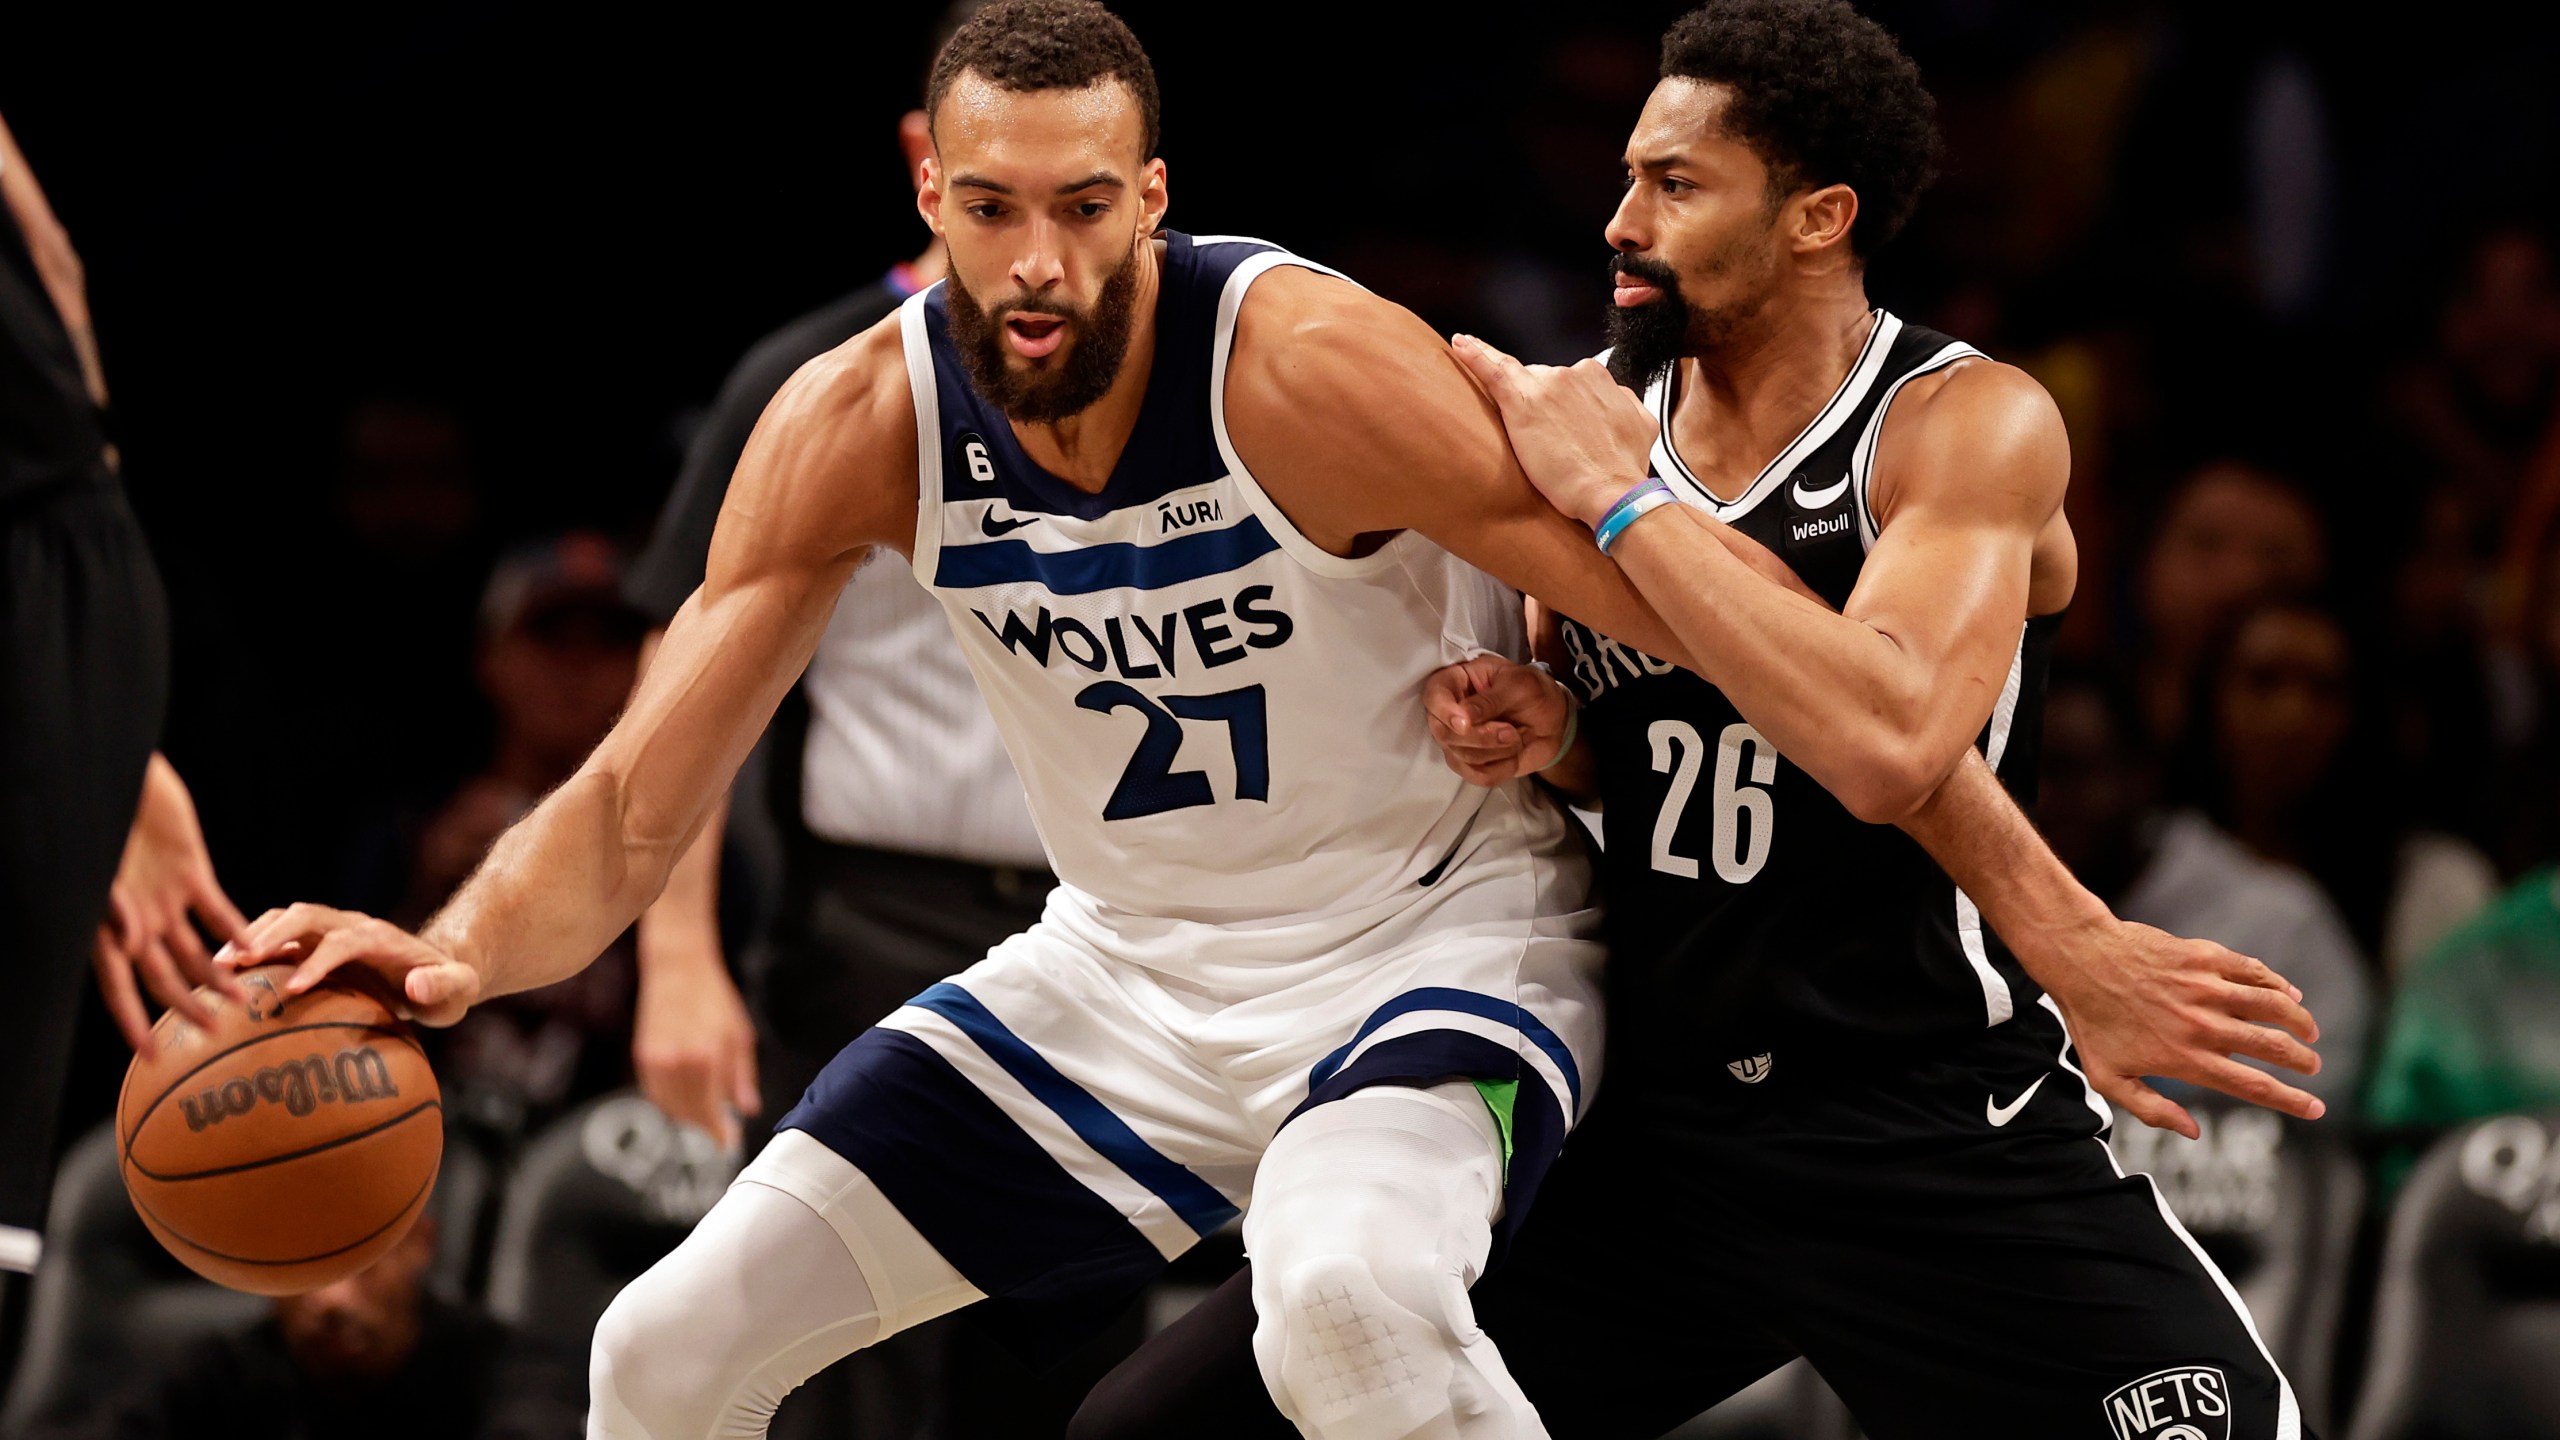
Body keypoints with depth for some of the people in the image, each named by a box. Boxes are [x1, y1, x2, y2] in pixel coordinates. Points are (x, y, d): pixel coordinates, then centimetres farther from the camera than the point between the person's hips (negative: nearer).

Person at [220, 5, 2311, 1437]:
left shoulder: (1306, 370, -26)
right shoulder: (863, 425, -12)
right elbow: (635, 807, -10)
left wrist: (2058, 925, -27)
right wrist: (454, 953, -33)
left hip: (1434, 937, -6)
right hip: (1128, 969, 6)